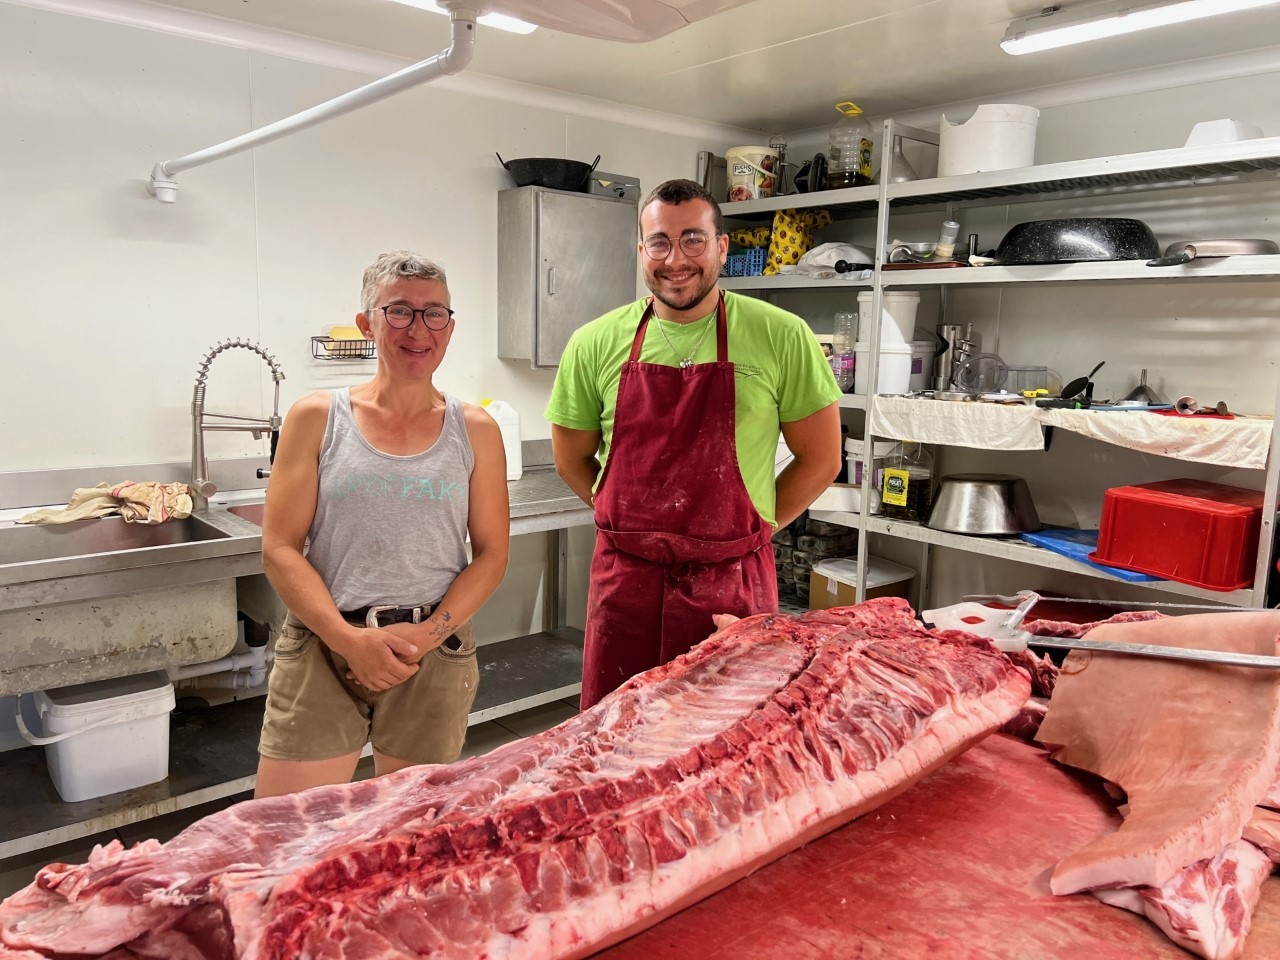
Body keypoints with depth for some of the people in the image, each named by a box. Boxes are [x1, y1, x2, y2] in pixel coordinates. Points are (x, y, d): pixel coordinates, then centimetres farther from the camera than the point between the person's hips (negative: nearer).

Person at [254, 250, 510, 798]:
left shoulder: (475, 430, 4)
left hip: (435, 656, 1)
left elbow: (491, 555, 2)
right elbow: (279, 549, -3)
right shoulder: (316, 419, 1)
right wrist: (349, 638, -15)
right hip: (322, 648, -1)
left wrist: (427, 633, -12)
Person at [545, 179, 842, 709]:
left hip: (733, 583, -1)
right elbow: (572, 459, 12)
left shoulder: (781, 337, -6)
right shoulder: (596, 344, 0)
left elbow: (821, 459, 2)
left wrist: (750, 525, 0)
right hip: (625, 580, 2)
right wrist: (636, 522, 6)